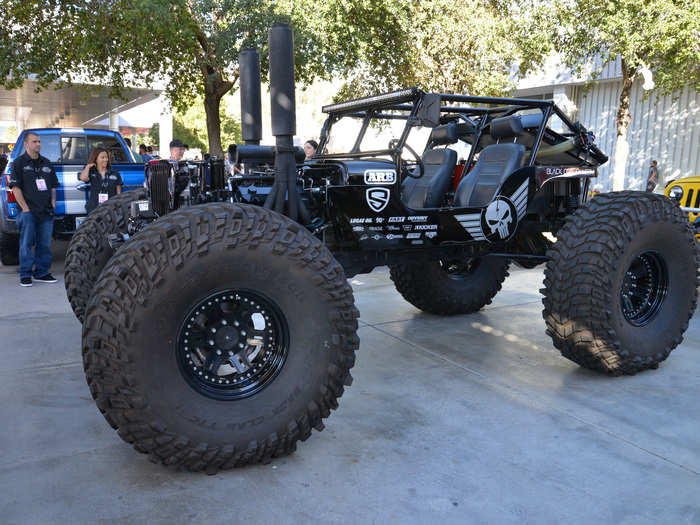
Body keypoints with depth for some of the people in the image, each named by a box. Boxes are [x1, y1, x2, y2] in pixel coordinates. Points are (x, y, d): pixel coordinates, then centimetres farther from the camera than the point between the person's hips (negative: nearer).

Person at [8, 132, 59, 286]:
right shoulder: (19, 162, 1)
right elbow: (16, 188, -5)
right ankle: (25, 275, 4)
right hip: (28, 212, -5)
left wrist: (53, 203, 8)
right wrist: (25, 208, -12)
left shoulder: (46, 163, 17)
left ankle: (41, 273, 15)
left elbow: (53, 186, 21)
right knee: (26, 244, -3)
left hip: (46, 211, 5)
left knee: (45, 244, 6)